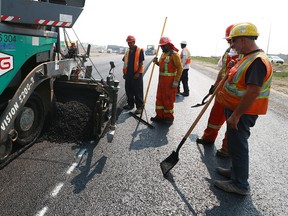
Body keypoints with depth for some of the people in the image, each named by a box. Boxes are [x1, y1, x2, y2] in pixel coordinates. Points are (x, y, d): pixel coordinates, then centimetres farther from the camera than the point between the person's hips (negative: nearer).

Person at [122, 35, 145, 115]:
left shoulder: (140, 51, -5)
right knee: (128, 90, 12)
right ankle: (130, 104, 26)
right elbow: (125, 63, 17)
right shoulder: (127, 51, 14)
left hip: (136, 74, -6)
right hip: (128, 74, 6)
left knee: (138, 91, -3)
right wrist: (124, 73, 13)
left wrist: (138, 73, -15)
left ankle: (139, 107, 2)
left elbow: (141, 63, -8)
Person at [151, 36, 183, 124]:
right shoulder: (163, 54, 14)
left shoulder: (174, 54, -13)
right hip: (161, 79, 9)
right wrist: (157, 62, 6)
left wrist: (176, 81, -20)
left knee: (168, 99, 0)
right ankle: (160, 116, 22)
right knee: (160, 98, 11)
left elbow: (180, 68, -16)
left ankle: (169, 117, 13)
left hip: (170, 81, -9)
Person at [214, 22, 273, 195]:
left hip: (242, 112, -10)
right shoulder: (249, 57, 11)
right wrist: (224, 92, 21)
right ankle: (236, 171, 37)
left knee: (238, 145, -1)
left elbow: (253, 92, -29)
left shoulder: (258, 61, -23)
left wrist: (236, 115, -27)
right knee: (235, 142, 20)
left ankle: (240, 184, 13)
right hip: (236, 109, 10)